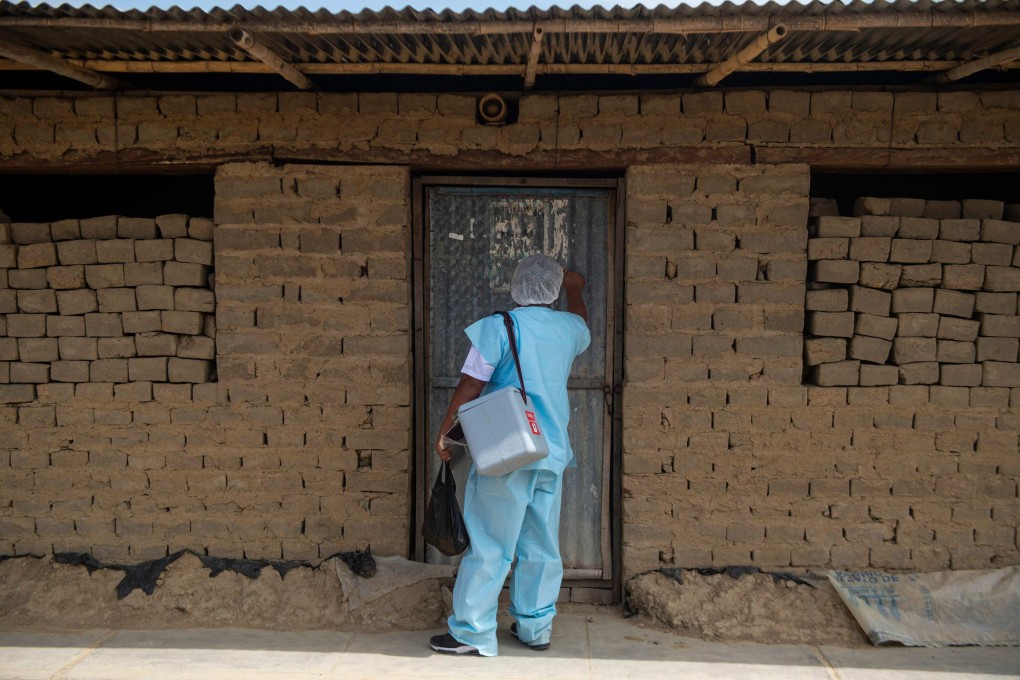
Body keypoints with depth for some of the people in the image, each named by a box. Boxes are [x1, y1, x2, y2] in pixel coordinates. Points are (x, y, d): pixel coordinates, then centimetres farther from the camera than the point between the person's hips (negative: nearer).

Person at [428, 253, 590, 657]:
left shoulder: (497, 327, -8)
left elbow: (470, 386, -9)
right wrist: (574, 290, 51)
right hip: (553, 455, 5)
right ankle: (535, 627, 21)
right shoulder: (568, 328, 7)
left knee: (490, 545, 0)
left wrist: (444, 431, 1)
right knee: (542, 546, 12)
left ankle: (473, 633, 7)